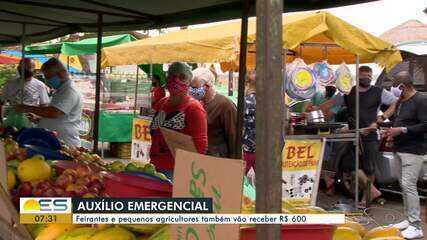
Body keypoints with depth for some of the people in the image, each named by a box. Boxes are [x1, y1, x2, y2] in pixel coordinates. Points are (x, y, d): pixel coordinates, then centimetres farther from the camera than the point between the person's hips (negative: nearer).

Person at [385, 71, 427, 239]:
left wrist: (402, 130, -19)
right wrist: (392, 131, 10)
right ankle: (409, 219, 18)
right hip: (399, 150, 9)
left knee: (409, 185, -12)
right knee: (403, 185, 10)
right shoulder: (400, 101, 15)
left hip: (413, 151, -9)